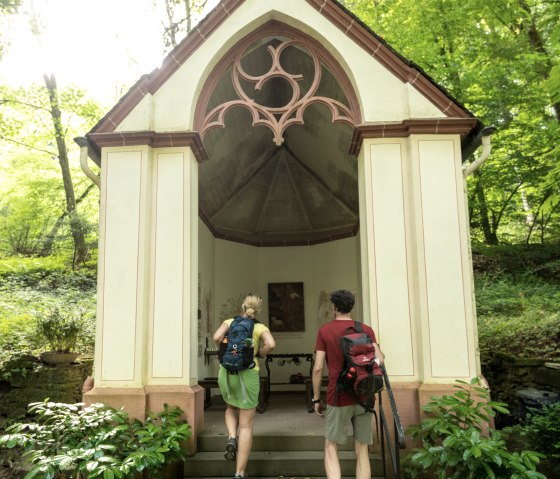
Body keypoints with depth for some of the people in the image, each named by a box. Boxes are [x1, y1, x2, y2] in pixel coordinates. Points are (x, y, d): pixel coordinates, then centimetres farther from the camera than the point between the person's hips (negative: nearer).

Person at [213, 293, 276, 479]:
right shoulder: (260, 327, 2)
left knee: (231, 409, 31)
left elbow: (217, 337, -13)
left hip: (226, 372, 2)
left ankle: (231, 439, 4)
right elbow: (271, 344, -17)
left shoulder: (229, 322, 6)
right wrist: (260, 354, 3)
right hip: (247, 374, -2)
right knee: (246, 425, 7)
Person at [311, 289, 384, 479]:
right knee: (362, 451, 10)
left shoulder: (324, 330, -1)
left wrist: (316, 398, 3)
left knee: (331, 448, 11)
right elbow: (379, 360, -7)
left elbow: (318, 368, -5)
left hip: (338, 398, -2)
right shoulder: (366, 329, 3)